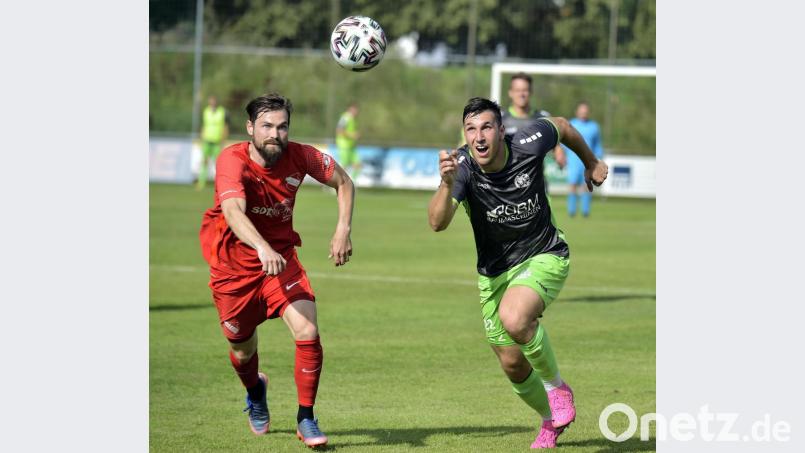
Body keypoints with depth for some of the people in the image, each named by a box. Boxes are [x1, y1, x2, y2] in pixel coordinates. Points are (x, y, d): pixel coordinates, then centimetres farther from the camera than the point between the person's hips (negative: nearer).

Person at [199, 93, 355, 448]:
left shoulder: (299, 156, -13)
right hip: (233, 267, -2)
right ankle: (255, 393, 50)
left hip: (281, 260, 2)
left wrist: (343, 229, -8)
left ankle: (306, 419, -1)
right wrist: (263, 249, -60)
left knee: (307, 332, -19)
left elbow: (343, 182, 5)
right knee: (243, 352, 13)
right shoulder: (232, 162, -26)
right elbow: (233, 212, -44)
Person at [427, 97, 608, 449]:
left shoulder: (528, 144, -21)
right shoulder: (462, 166, -22)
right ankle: (551, 419, 41)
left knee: (513, 318, -33)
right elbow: (437, 222, -37)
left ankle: (556, 386, -6)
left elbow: (562, 126, 3)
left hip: (545, 257, -3)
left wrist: (591, 163, 19)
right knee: (512, 365, 10)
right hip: (495, 271, 3)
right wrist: (447, 183, -55)